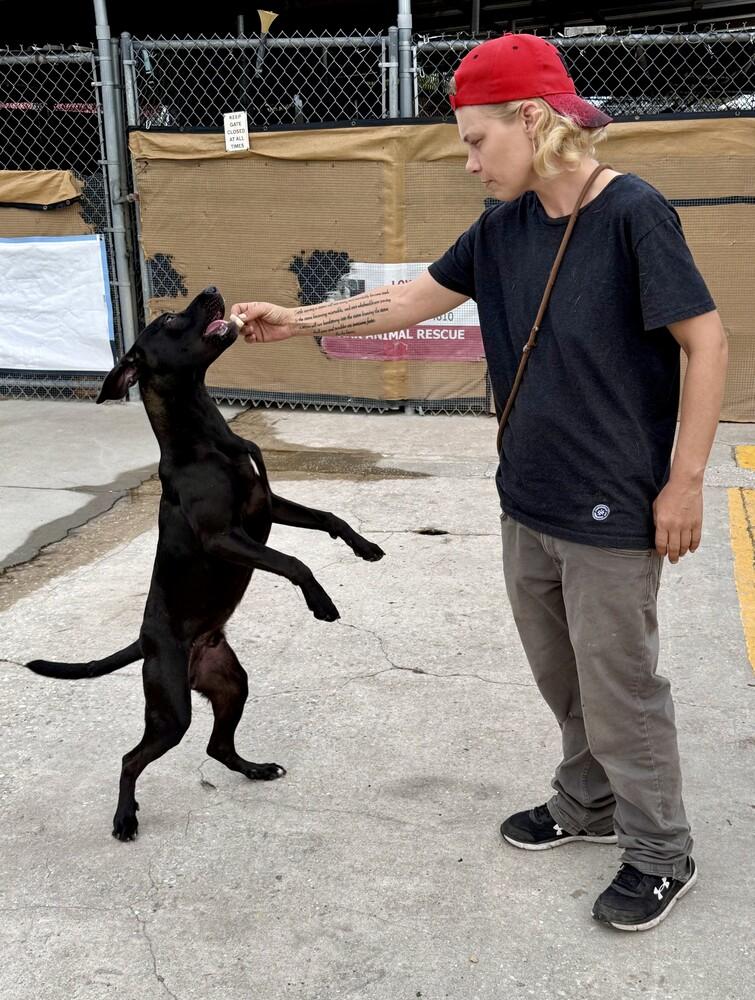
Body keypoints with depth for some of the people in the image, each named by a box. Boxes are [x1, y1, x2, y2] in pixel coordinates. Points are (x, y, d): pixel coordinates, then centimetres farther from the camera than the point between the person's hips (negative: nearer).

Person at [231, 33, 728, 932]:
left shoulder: (633, 214, -16)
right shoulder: (503, 226, 5)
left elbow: (706, 343, -14)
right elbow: (410, 300, 12)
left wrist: (684, 482, -14)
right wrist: (294, 320, 8)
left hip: (614, 514, -7)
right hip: (529, 503, 7)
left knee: (618, 689, 6)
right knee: (561, 677, 20)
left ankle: (661, 854, 26)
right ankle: (589, 803, 42)